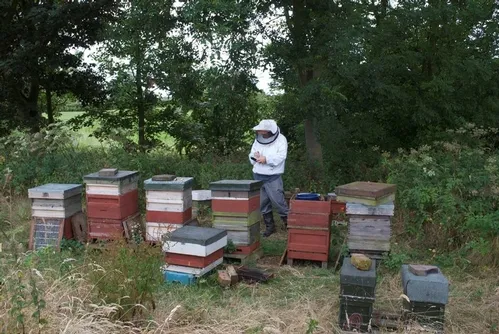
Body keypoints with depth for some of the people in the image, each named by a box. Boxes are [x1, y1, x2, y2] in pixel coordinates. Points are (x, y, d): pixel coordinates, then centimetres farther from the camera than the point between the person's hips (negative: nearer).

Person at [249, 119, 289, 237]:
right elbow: (251, 155, 12)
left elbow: (281, 156, -15)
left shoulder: (281, 139, -6)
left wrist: (266, 159, -22)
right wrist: (255, 157, -11)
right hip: (258, 176, 5)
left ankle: (289, 223, 9)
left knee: (278, 201, -6)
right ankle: (269, 226, 22)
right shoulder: (258, 140, 10)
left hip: (273, 177, -5)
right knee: (263, 203, 10)